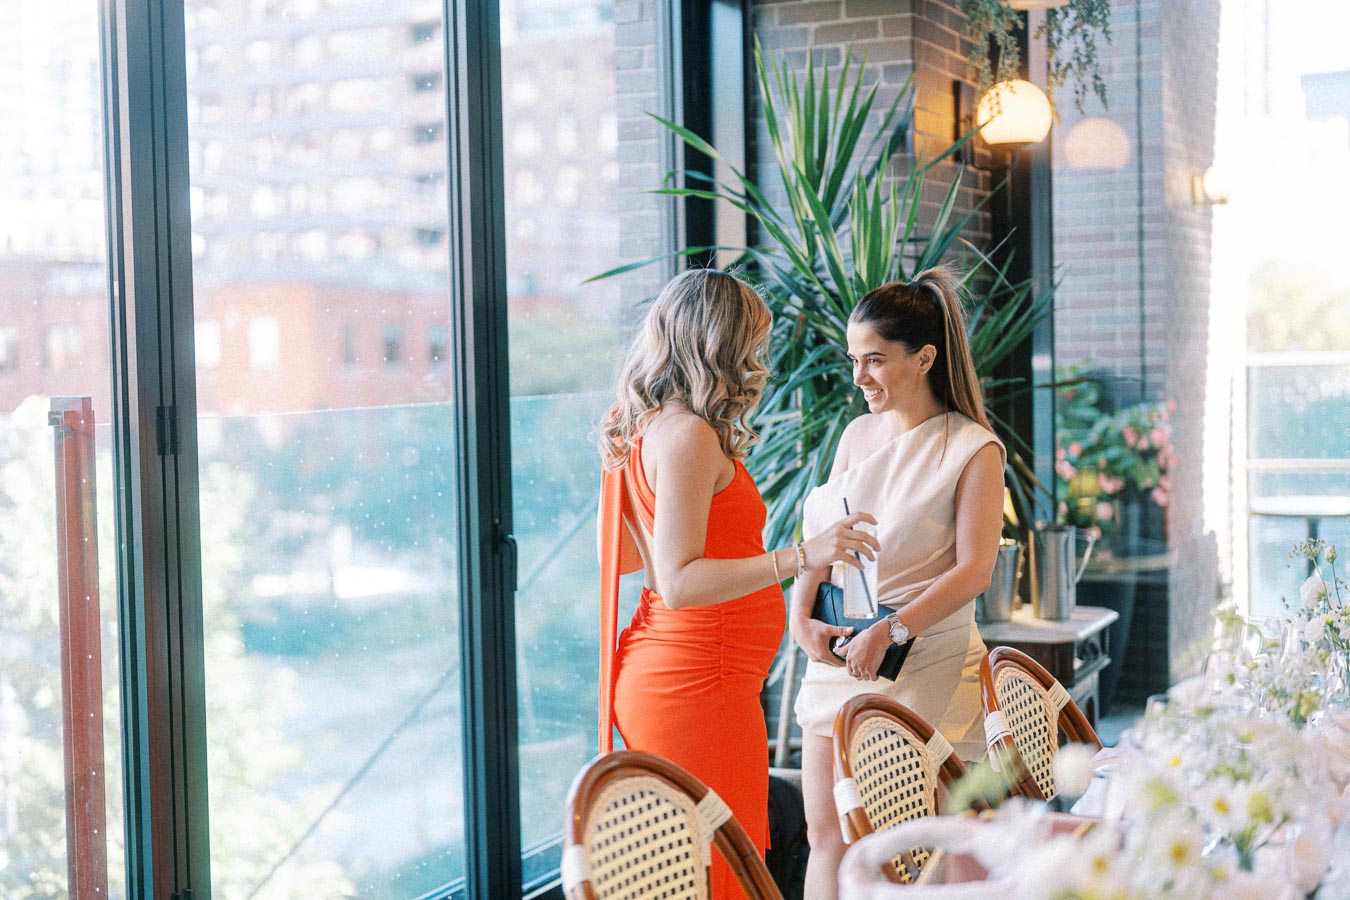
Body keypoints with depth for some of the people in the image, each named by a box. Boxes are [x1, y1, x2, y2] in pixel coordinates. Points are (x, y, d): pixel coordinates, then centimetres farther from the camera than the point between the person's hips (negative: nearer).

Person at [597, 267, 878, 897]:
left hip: (653, 675, 10)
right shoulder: (689, 433, -17)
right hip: (698, 683, -10)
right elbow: (680, 583, -24)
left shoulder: (642, 428, 12)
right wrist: (801, 555, -29)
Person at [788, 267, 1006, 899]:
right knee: (826, 835, 6)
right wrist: (802, 618, -4)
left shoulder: (972, 449, -5)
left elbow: (974, 569, -12)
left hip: (926, 663, -5)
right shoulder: (858, 434, 12)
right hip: (838, 657, 5)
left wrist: (889, 632, -21)